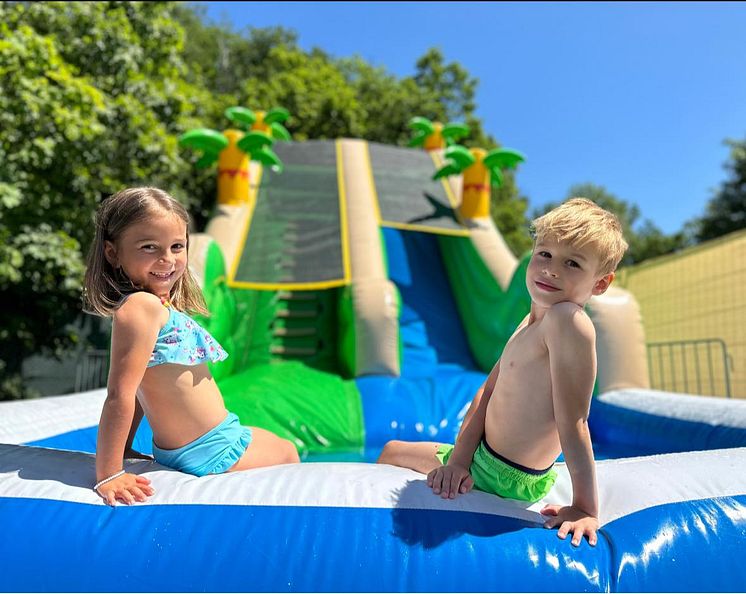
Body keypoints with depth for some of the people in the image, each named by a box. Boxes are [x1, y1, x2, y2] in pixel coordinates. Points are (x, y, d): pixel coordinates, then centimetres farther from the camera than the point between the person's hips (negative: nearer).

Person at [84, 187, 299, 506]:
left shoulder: (158, 307, 6)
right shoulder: (141, 305, -24)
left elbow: (145, 383, 11)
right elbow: (120, 394, -28)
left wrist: (122, 450, 16)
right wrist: (109, 474, -25)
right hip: (208, 454, -9)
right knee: (288, 453, 15)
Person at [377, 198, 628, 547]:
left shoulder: (566, 320, -30)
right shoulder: (534, 321, 1)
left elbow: (572, 421, -30)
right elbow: (488, 391, -2)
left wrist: (585, 509, -25)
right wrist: (460, 457, -10)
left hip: (504, 478, -8)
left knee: (391, 453, 12)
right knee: (391, 450, 28)